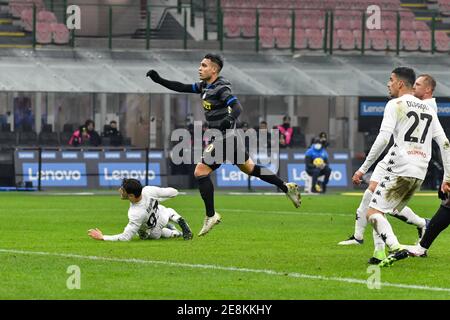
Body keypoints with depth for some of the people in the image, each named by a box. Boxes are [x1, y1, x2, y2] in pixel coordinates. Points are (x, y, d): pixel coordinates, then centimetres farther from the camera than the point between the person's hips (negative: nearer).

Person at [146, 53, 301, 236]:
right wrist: (159, 80, 6)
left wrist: (229, 119, -50)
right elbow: (182, 88, 15)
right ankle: (287, 187, 25)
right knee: (249, 168, 19)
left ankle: (211, 216, -5)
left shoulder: (221, 88, -17)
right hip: (219, 138, 10)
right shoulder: (204, 86, 10)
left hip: (225, 138, -10)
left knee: (200, 172, -10)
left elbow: (237, 107, -29)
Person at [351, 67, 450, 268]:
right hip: (420, 174, 7)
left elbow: (383, 139, -12)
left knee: (373, 212, -9)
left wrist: (363, 168, -10)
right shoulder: (428, 109, 19)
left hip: (400, 170, -7)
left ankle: (395, 247, -30)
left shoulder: (395, 105, -1)